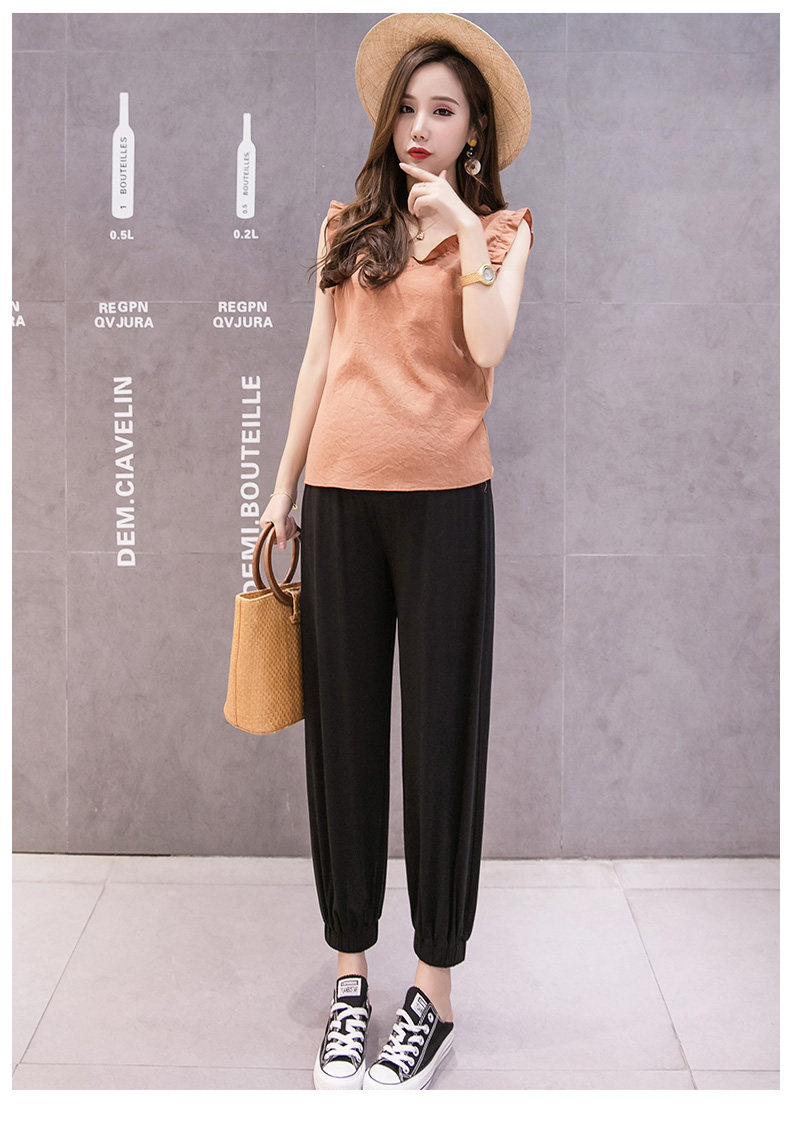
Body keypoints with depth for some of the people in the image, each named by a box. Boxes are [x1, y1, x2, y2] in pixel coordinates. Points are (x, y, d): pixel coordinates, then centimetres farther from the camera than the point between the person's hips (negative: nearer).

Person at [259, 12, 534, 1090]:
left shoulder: (500, 228, 8)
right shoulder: (349, 225, 15)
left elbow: (488, 346, -10)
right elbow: (319, 362, 14)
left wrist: (465, 229, -12)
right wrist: (284, 487, 12)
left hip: (444, 497, -3)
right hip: (342, 494, 3)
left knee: (441, 731, 2)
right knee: (343, 730, 5)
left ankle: (436, 996, 14)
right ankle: (350, 979, 19)